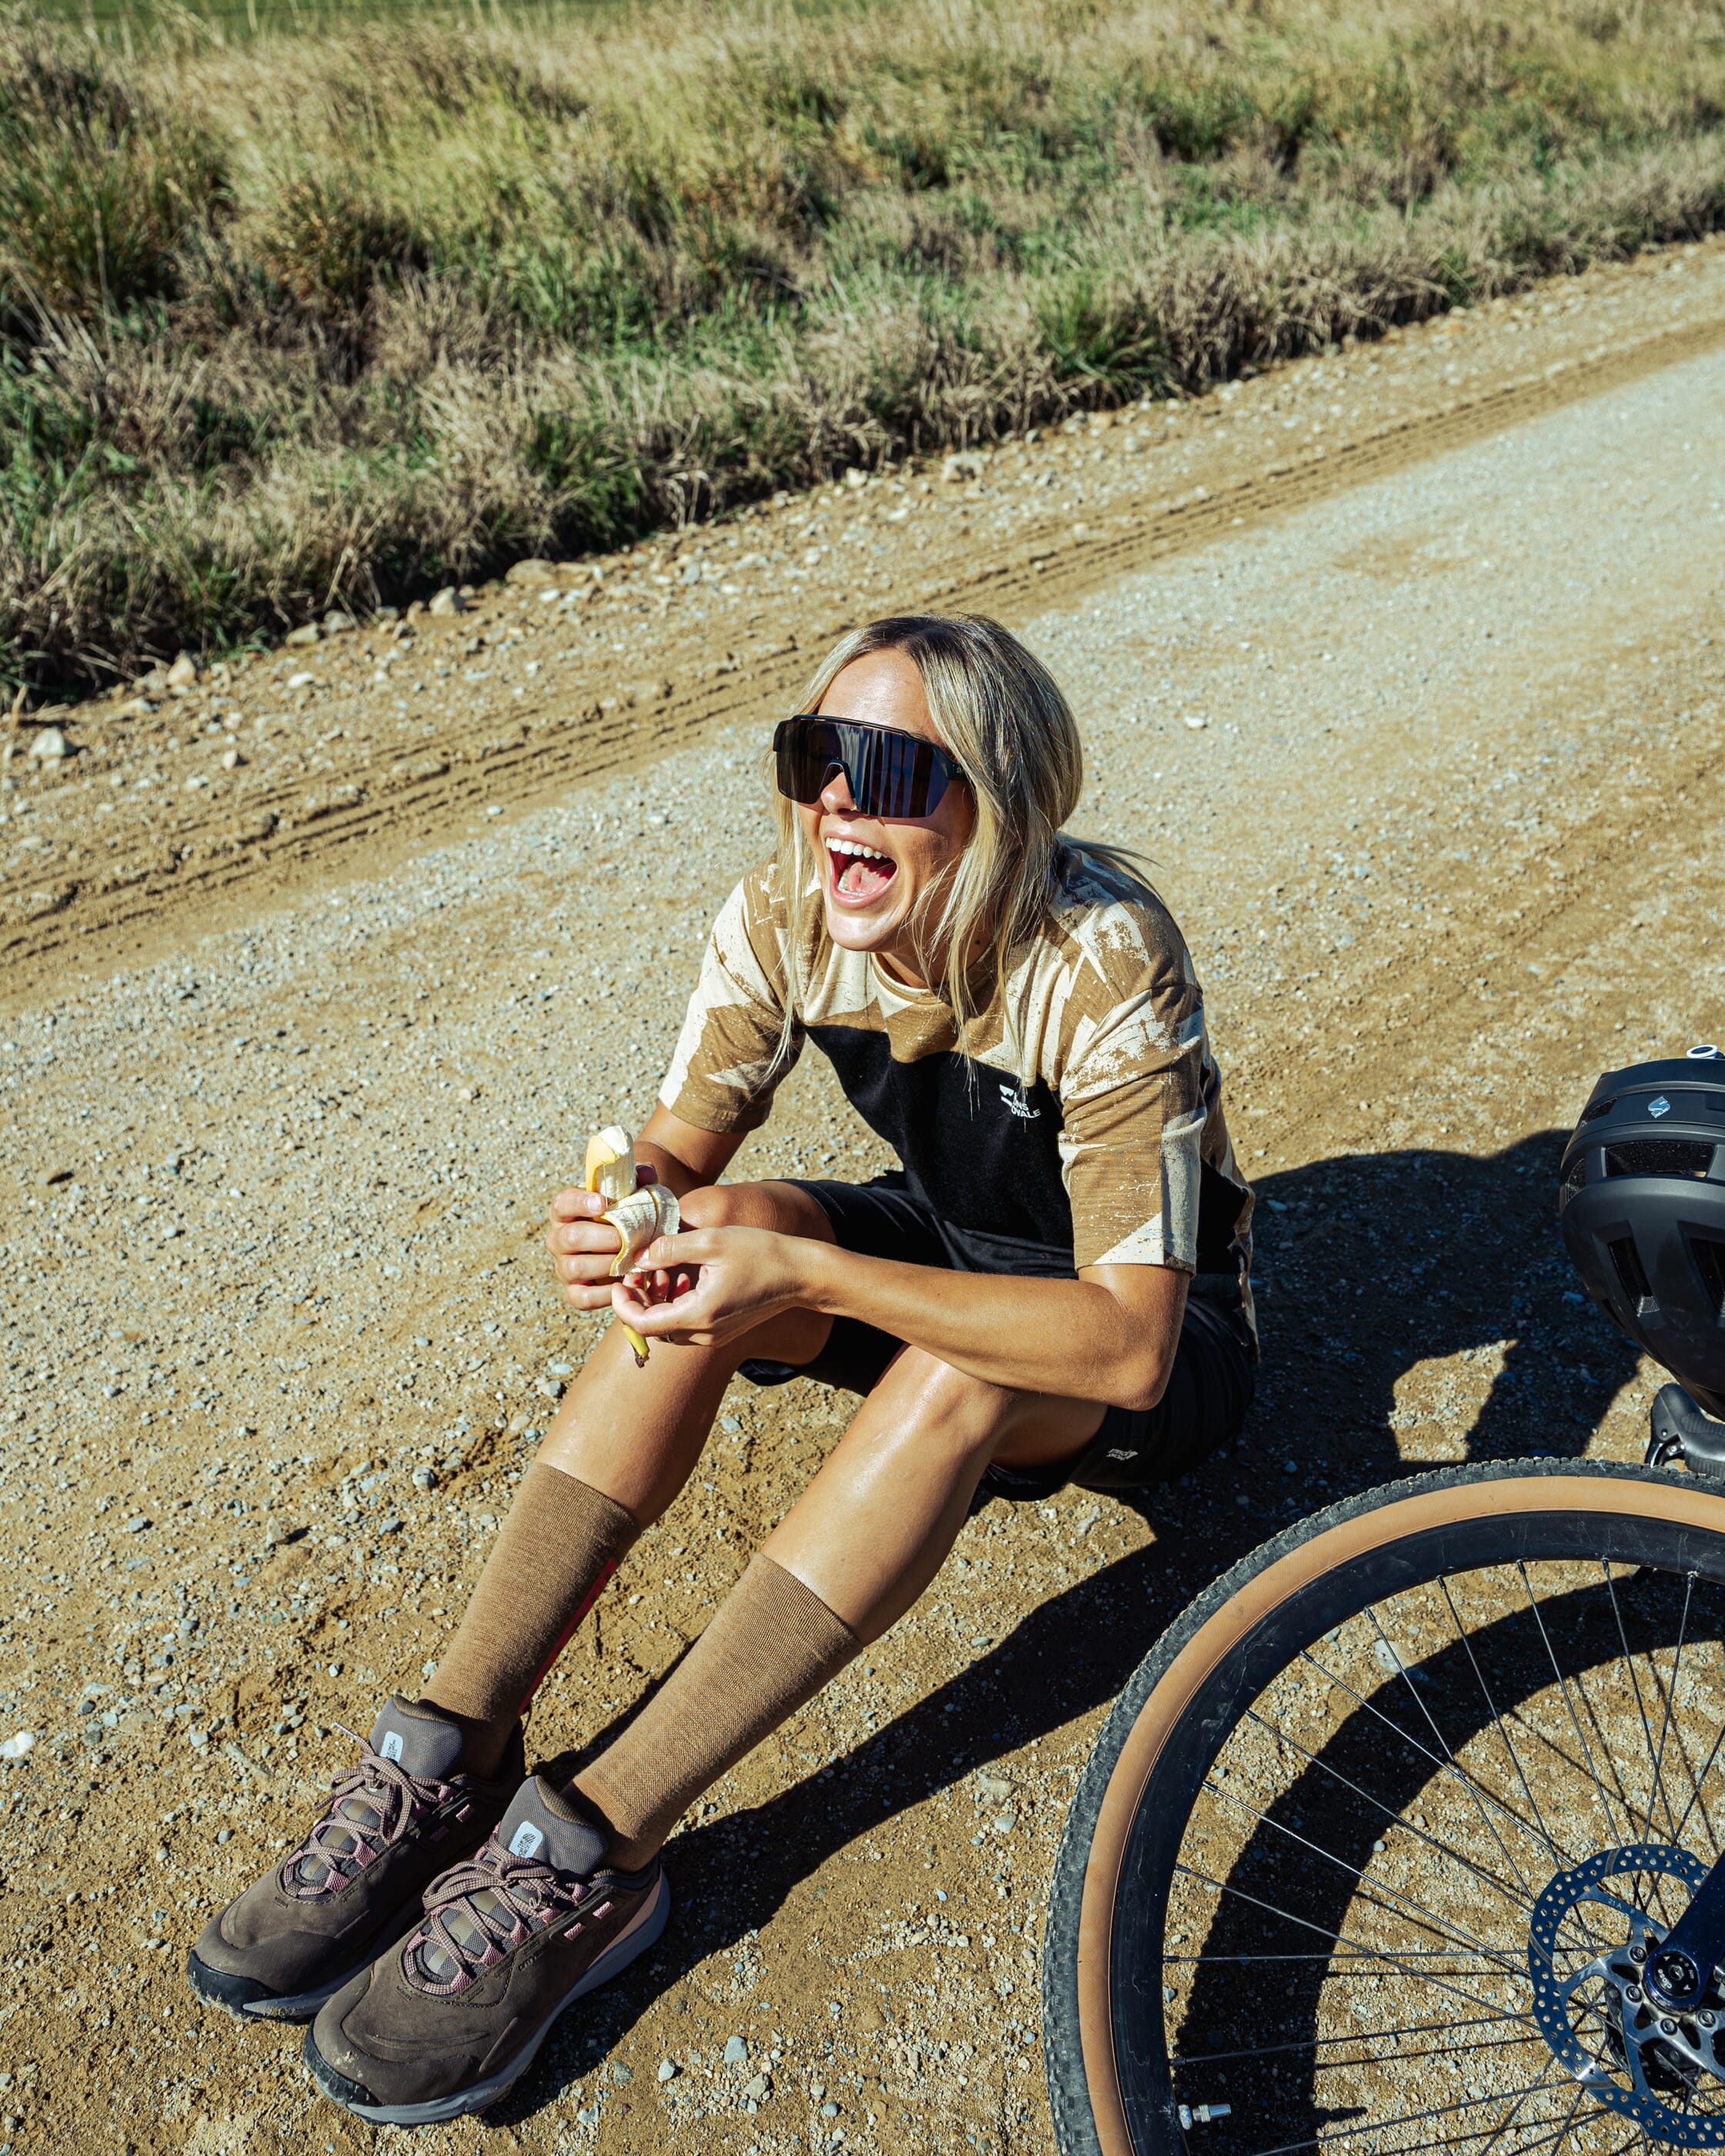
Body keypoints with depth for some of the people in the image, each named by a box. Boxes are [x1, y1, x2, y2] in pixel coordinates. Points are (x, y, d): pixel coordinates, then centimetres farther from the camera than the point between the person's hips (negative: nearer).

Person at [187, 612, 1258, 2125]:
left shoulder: (1100, 962, -32)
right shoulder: (788, 918, -16)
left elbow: (1130, 1344, -36)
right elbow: (678, 1152, -10)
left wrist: (805, 1276, -44)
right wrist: (622, 1209, -36)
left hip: (1155, 1350, -5)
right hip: (945, 1245, 5)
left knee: (950, 1373, -37)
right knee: (698, 1264, -23)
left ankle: (598, 1853, -31)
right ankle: (458, 1750, -21)